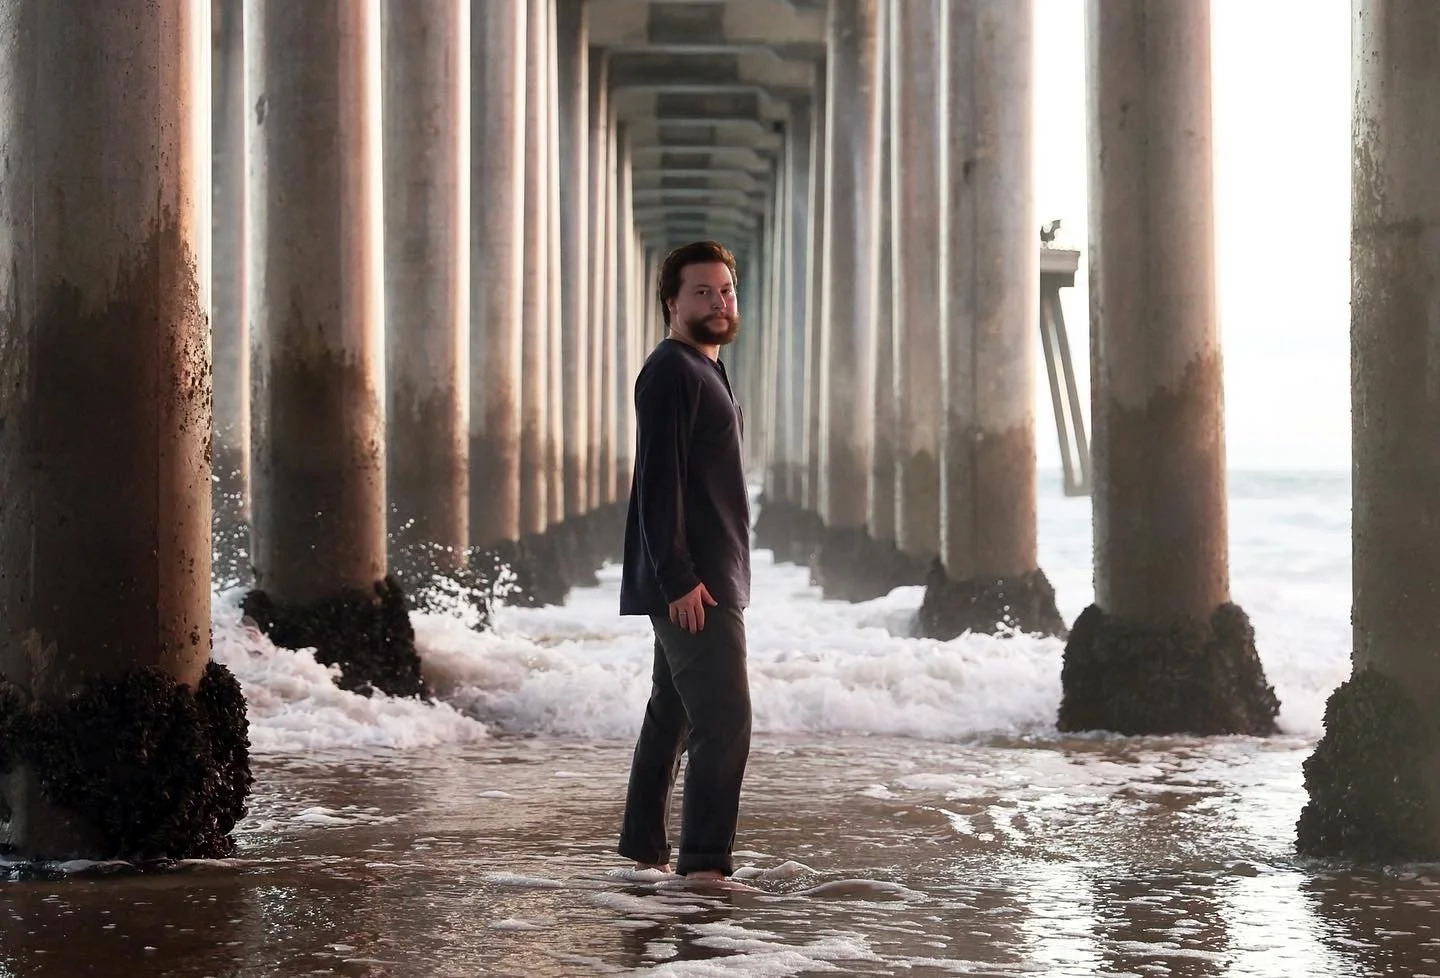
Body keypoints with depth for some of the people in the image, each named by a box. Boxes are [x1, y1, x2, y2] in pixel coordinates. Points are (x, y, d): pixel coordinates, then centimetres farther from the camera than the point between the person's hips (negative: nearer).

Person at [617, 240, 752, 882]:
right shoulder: (671, 372, -12)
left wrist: (683, 578, 21)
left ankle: (644, 848, 21)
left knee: (672, 714, 14)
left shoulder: (704, 371, 20)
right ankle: (704, 864, -15)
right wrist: (678, 580, -24)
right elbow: (658, 481, -20)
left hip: (707, 582, 10)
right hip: (690, 586, -10)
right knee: (724, 720, -14)